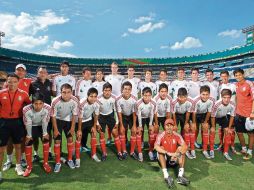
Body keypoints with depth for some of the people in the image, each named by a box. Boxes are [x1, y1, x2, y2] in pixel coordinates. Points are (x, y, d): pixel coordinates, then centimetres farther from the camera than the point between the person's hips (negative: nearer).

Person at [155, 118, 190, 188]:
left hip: (174, 159, 2)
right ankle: (166, 175, -35)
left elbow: (185, 146, -21)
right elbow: (156, 147, -32)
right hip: (164, 159, -1)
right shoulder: (161, 135, -14)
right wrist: (168, 153, -42)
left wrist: (176, 154, -37)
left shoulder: (177, 135, -7)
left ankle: (180, 175, -27)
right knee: (161, 148, -28)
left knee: (181, 149, -21)